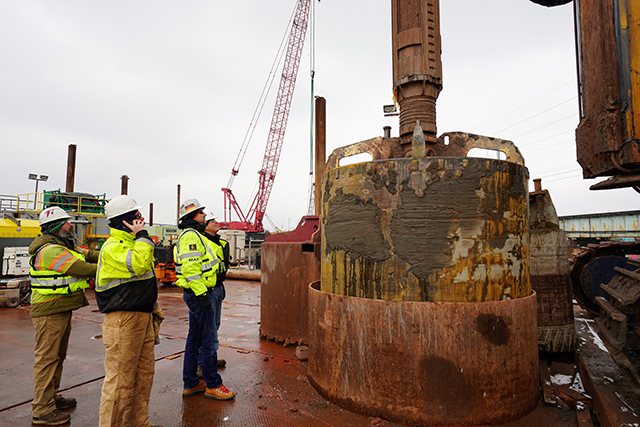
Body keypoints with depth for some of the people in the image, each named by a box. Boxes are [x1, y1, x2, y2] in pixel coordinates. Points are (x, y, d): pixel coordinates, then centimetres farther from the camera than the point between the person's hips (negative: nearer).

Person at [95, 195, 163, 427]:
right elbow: (138, 264, -32)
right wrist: (142, 236, -18)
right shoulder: (112, 247, -14)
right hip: (123, 320, -10)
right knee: (121, 378, -1)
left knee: (144, 373, 17)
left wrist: (152, 310, 25)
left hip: (142, 317, 10)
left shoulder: (132, 242, 17)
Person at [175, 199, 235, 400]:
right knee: (209, 340, -2)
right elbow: (190, 268, -24)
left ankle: (190, 384, 26)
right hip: (200, 294, -11)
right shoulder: (191, 236, -15)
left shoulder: (194, 236, 19)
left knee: (194, 339, 16)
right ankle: (213, 385, 10)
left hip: (197, 295, 11)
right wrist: (202, 294, -24)